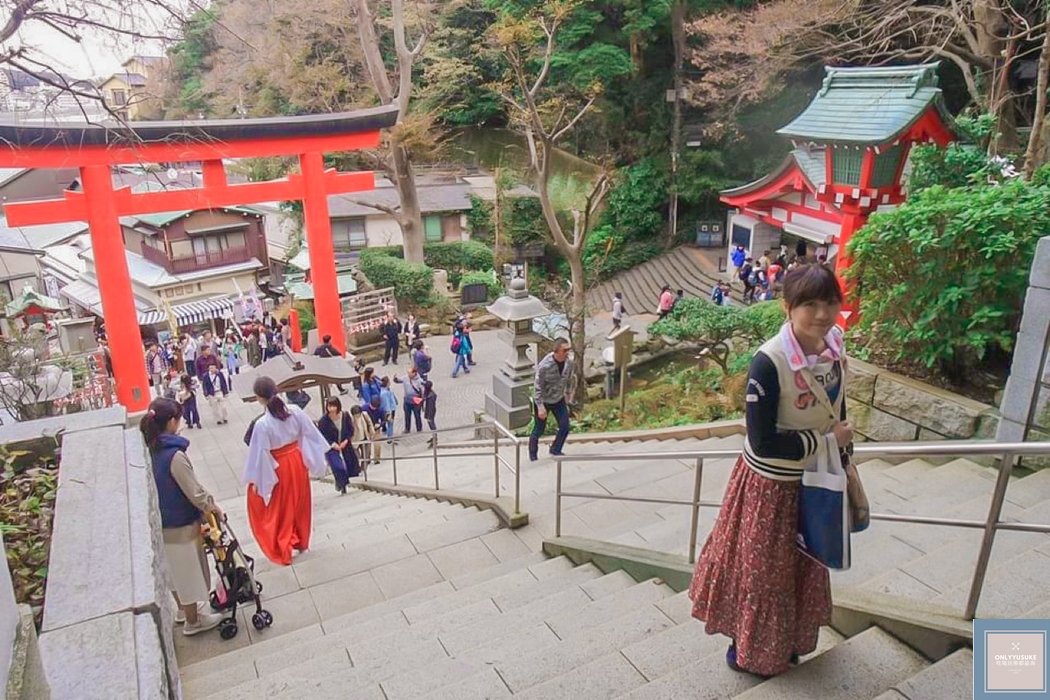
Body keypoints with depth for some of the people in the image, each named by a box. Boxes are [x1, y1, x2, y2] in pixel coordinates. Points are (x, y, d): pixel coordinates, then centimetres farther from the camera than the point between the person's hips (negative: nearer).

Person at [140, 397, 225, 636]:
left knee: (177, 571, 26)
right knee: (189, 572, 11)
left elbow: (166, 487, 6)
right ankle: (193, 621, 27)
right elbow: (195, 492, -23)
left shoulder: (150, 451, -4)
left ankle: (184, 608, 45)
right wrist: (213, 508, -5)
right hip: (181, 525, -8)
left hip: (162, 524, 8)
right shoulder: (174, 455, -28)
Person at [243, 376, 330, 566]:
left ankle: (283, 549, 26)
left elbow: (260, 454, -17)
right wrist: (321, 459, 8)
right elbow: (312, 435, -5)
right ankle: (300, 542, 40)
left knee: (280, 510, 15)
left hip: (278, 468, -4)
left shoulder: (262, 424, -26)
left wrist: (256, 481, -4)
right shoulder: (295, 411, -14)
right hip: (297, 461, 4)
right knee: (299, 504, 23)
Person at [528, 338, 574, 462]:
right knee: (539, 430, 6)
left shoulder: (569, 362, -13)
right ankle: (533, 455, 30)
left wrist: (568, 394, 17)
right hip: (543, 401, -5)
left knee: (565, 427, 3)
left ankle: (555, 450, 28)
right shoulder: (545, 365, -30)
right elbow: (538, 387, -23)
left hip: (559, 400, 5)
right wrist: (540, 407, -24)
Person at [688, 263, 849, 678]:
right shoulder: (769, 362, -29)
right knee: (762, 568, 13)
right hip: (771, 484, -7)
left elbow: (838, 415, 7)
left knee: (805, 565, 24)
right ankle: (750, 650, 39)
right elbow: (762, 442, -26)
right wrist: (825, 438, -20)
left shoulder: (834, 350, -7)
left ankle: (787, 640, 50)